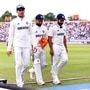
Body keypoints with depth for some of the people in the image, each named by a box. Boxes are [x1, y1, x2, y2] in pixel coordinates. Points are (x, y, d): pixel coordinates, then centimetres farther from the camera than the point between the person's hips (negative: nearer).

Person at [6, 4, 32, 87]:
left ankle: (20, 74, 30)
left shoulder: (28, 21, 10)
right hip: (17, 45, -3)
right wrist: (9, 48, -2)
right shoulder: (14, 22, 3)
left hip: (27, 45, 3)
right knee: (19, 64, -6)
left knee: (26, 64, 1)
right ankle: (19, 81, 6)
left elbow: (31, 34, 12)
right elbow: (11, 35, 2)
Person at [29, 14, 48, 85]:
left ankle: (33, 70, 33)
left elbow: (46, 38, 20)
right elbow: (31, 38, -22)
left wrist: (45, 43, -2)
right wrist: (34, 46, -39)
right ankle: (39, 80, -1)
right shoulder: (32, 28, -8)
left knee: (43, 64, 7)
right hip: (35, 48, -6)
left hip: (42, 48, 6)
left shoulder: (44, 28, 10)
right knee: (37, 63, -7)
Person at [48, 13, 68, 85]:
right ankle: (55, 78, 7)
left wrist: (66, 47, 15)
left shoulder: (64, 27, 10)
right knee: (55, 63, -2)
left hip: (62, 46, 7)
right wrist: (51, 49, -18)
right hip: (55, 47, -7)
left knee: (65, 60, 0)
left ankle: (55, 71, 20)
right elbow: (49, 39, -14)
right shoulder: (53, 28, -12)